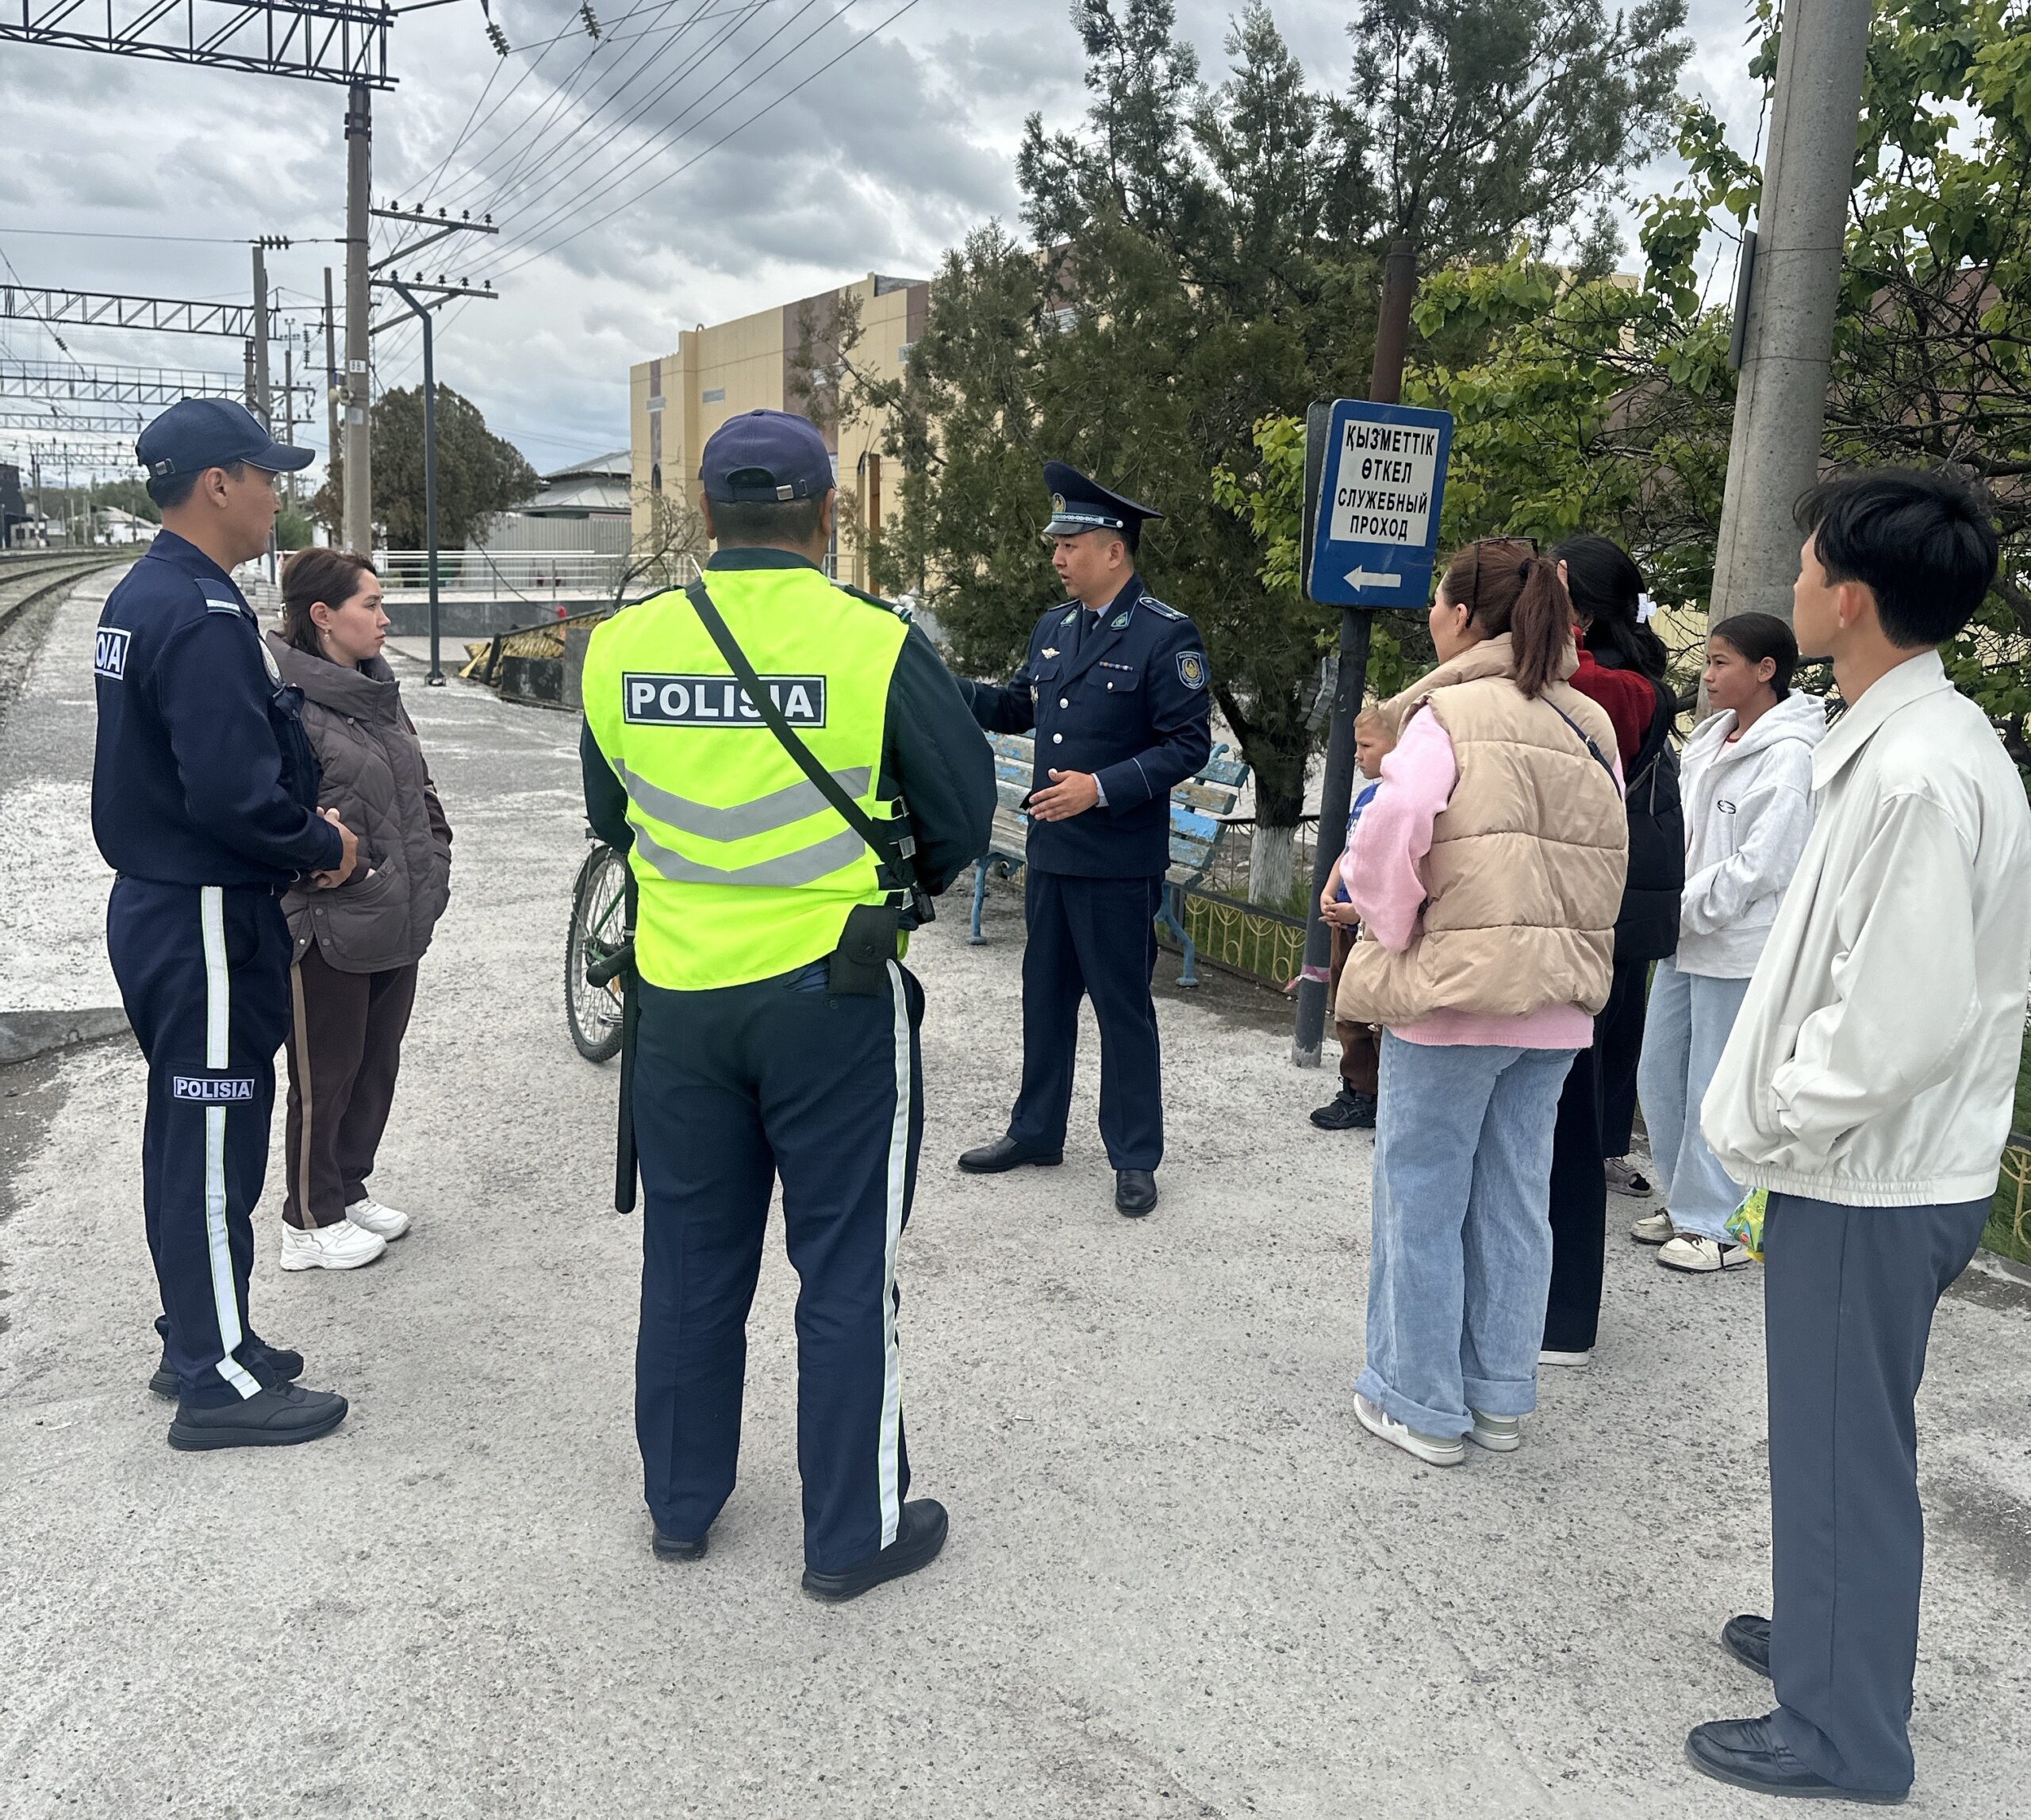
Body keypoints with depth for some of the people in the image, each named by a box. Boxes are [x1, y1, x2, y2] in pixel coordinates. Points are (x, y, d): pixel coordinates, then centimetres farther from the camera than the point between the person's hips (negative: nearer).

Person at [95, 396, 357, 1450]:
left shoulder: (141, 596, 11)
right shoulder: (203, 617, -21)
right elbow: (234, 791, -28)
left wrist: (298, 839, 6)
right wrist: (323, 846, -11)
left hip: (158, 901, 10)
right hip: (207, 923, -10)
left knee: (190, 1133, 19)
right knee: (214, 1143, 0)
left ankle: (196, 1338, 32)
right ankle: (219, 1380, 12)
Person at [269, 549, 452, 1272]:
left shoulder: (377, 689, 12)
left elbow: (419, 788, 20)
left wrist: (432, 866, 11)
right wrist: (328, 855, -19)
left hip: (398, 926, 8)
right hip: (329, 935, -8)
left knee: (377, 1066, 18)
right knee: (325, 1078, 5)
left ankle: (349, 1190, 36)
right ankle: (310, 1223, 21)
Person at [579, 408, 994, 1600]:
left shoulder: (622, 647, -2)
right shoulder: (877, 644, -13)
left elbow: (611, 815, 11)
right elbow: (965, 818, -5)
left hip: (680, 994, 4)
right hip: (835, 996, -3)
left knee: (691, 1256, 18)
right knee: (848, 1268, 9)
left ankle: (682, 1503, 33)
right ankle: (855, 1533, 22)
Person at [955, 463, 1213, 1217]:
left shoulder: (1166, 635, -12)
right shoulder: (1054, 627, 10)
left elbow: (1188, 745, -14)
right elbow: (1018, 707, 21)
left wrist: (1102, 787, -23)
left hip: (1119, 863, -7)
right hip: (1051, 851, 7)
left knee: (1123, 1006, 3)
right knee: (1045, 996, 17)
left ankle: (1135, 1158, 16)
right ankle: (1036, 1130, 32)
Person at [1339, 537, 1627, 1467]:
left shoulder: (1450, 712, -12)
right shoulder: (1590, 722, 8)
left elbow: (1393, 824, -27)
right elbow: (1612, 857, 11)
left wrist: (1390, 932, -13)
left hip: (1449, 997, -6)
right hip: (1554, 1002, 6)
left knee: (1423, 1203, 8)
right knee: (1513, 1202, 16)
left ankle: (1420, 1405, 18)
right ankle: (1500, 1398, 27)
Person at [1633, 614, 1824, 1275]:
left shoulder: (1788, 755, -15)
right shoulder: (1711, 741, 12)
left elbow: (1761, 865, -19)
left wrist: (1683, 910, -14)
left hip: (1738, 949, -9)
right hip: (1686, 941, 9)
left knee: (1715, 1091, -1)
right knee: (1660, 1076, 14)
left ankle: (1720, 1225, 12)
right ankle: (1682, 1202, 29)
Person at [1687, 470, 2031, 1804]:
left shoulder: (1916, 774, -24)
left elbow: (1905, 1022, -27)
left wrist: (1776, 1124, -13)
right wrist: (1784, 1116, 12)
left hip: (1866, 1184, -9)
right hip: (1883, 1164, 9)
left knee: (1844, 1450, 6)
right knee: (1844, 1437, 24)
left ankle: (1842, 1734, 24)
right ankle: (1835, 1633, 43)